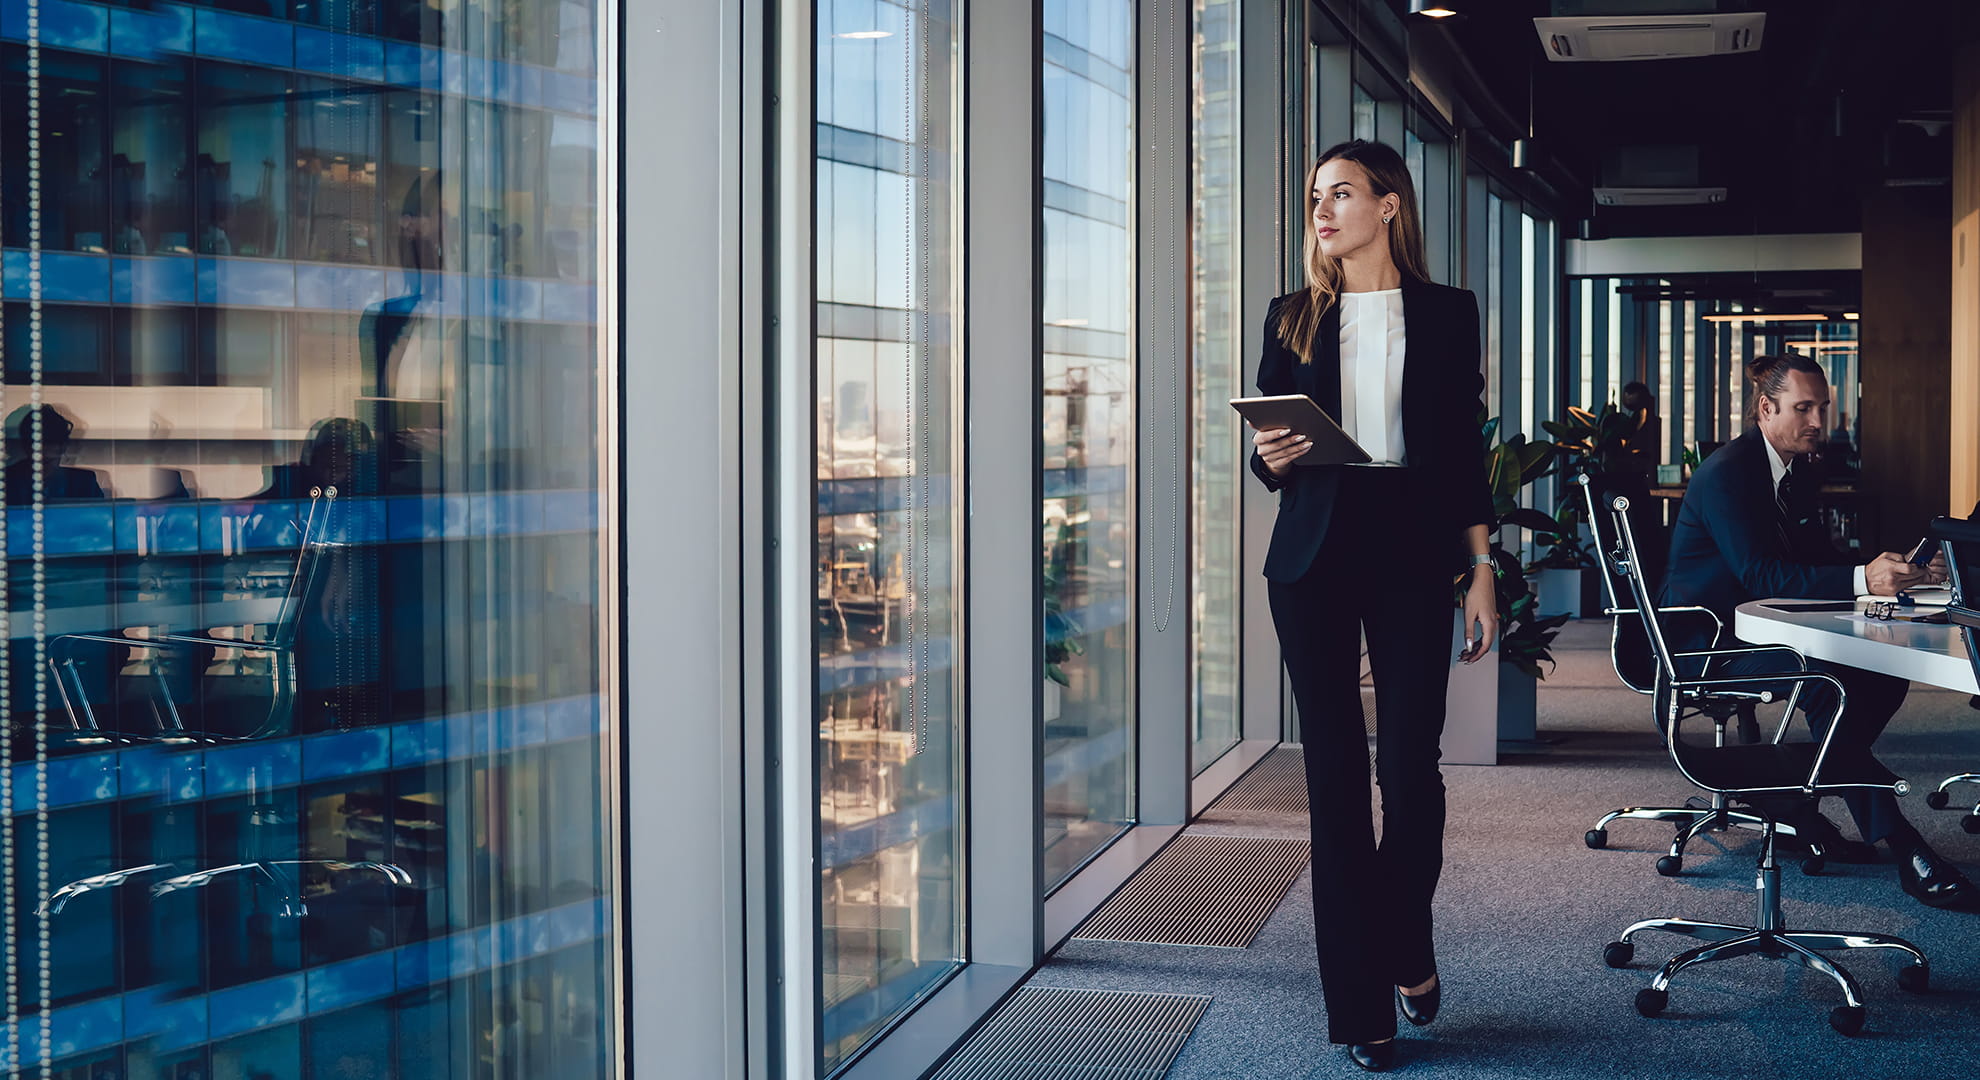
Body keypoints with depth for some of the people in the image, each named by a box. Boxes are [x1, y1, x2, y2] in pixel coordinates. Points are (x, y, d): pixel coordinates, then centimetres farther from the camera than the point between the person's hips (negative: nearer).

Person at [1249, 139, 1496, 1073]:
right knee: (1335, 773, 0)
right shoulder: (1293, 319, 10)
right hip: (1314, 557, 1)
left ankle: (1407, 948, 23)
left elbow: (1464, 451, 6)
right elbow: (1269, 453, 13)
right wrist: (1270, 458, -11)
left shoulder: (1446, 314, 7)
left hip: (1412, 549, -1)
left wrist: (1481, 572, 0)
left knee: (1409, 765, -7)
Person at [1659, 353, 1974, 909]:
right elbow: (1759, 573, -28)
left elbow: (1820, 560, 10)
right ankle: (1903, 847, -30)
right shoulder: (1726, 473, -18)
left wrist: (1895, 573, -8)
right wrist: (1861, 580, -37)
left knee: (1885, 672, -7)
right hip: (1706, 645, -9)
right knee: (1827, 680, -31)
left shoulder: (1798, 470, 11)